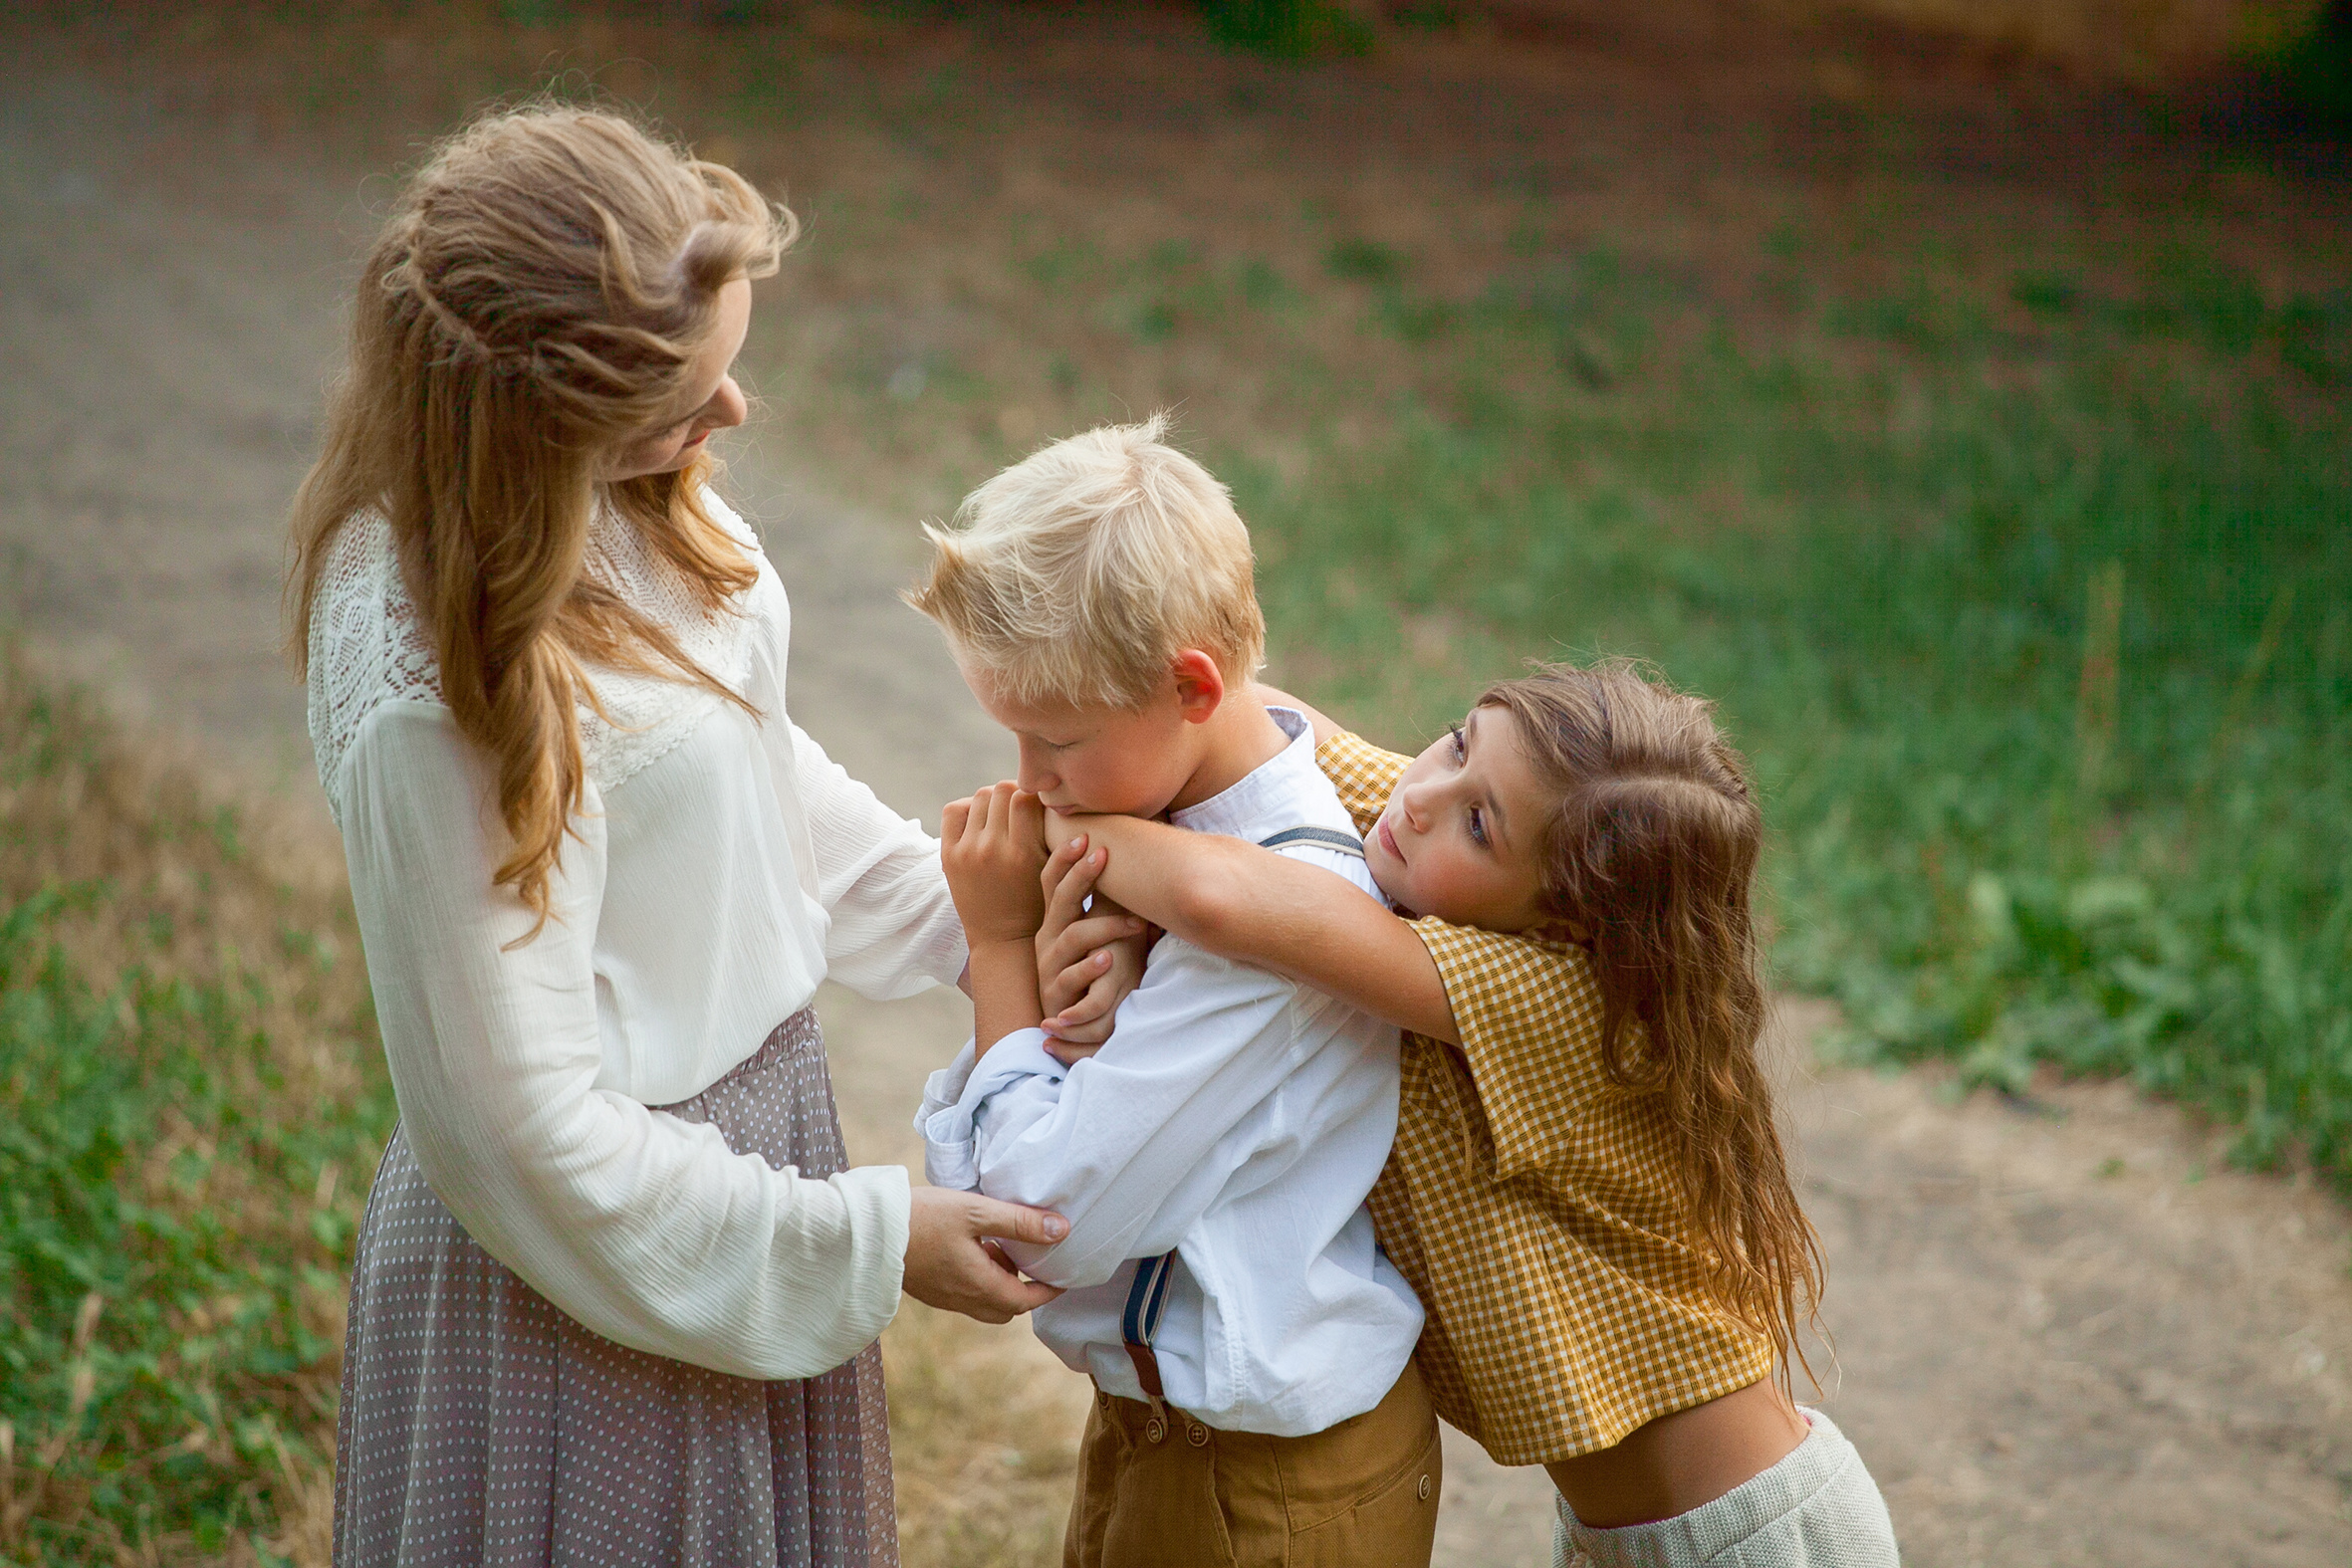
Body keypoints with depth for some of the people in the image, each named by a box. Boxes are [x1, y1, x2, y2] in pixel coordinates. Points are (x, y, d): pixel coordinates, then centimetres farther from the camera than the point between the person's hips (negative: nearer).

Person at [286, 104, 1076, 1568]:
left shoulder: (625, 502, -9)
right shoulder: (440, 698, -32)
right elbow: (529, 1119, -24)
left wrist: (968, 915, 0)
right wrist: (867, 1243, -17)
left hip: (740, 1108, 8)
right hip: (599, 1271, -8)